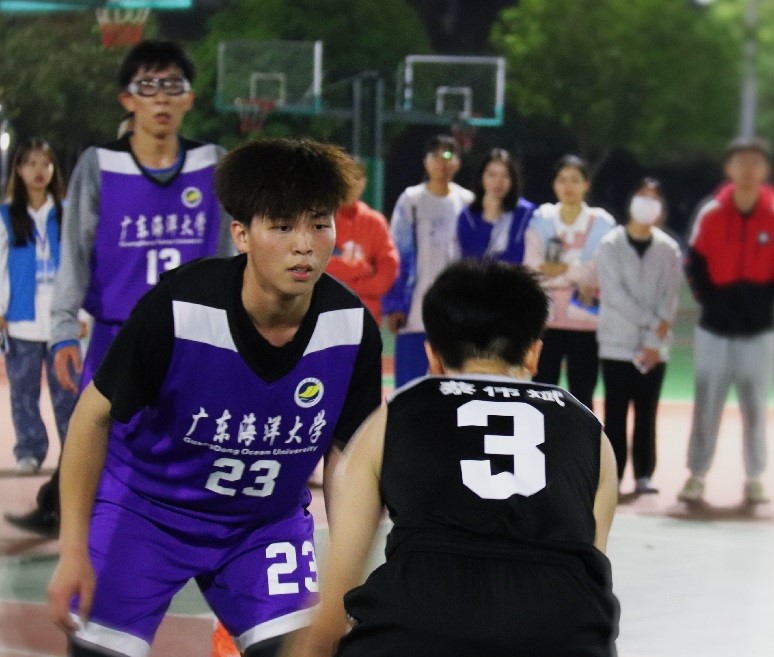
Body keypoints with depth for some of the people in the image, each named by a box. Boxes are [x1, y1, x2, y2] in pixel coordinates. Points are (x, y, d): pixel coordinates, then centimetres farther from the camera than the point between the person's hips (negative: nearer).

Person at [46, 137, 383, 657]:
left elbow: (343, 454, -3)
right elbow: (94, 416, -14)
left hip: (267, 520, 3)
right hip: (144, 510, -3)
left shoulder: (353, 328, -18)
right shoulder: (175, 309, -28)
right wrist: (74, 551, -13)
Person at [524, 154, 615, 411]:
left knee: (581, 396, 4)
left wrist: (560, 268, -11)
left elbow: (600, 272, -10)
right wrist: (579, 274, -12)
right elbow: (532, 268, -7)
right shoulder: (541, 219, 4)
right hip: (547, 318, 1)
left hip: (586, 322, -1)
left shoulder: (602, 223, 1)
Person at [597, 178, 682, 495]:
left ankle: (643, 475, 8)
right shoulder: (611, 245, -1)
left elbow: (669, 299, -1)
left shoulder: (668, 249, 4)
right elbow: (614, 293, -9)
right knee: (616, 412, -1)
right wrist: (651, 322, -14)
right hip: (617, 343, -2)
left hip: (654, 347, 2)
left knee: (646, 412, 4)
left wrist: (655, 342, -11)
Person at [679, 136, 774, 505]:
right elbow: (695, 265, 3)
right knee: (706, 405, 4)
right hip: (714, 328, 0)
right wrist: (709, 299, -6)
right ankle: (697, 476, 10)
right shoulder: (711, 215, -2)